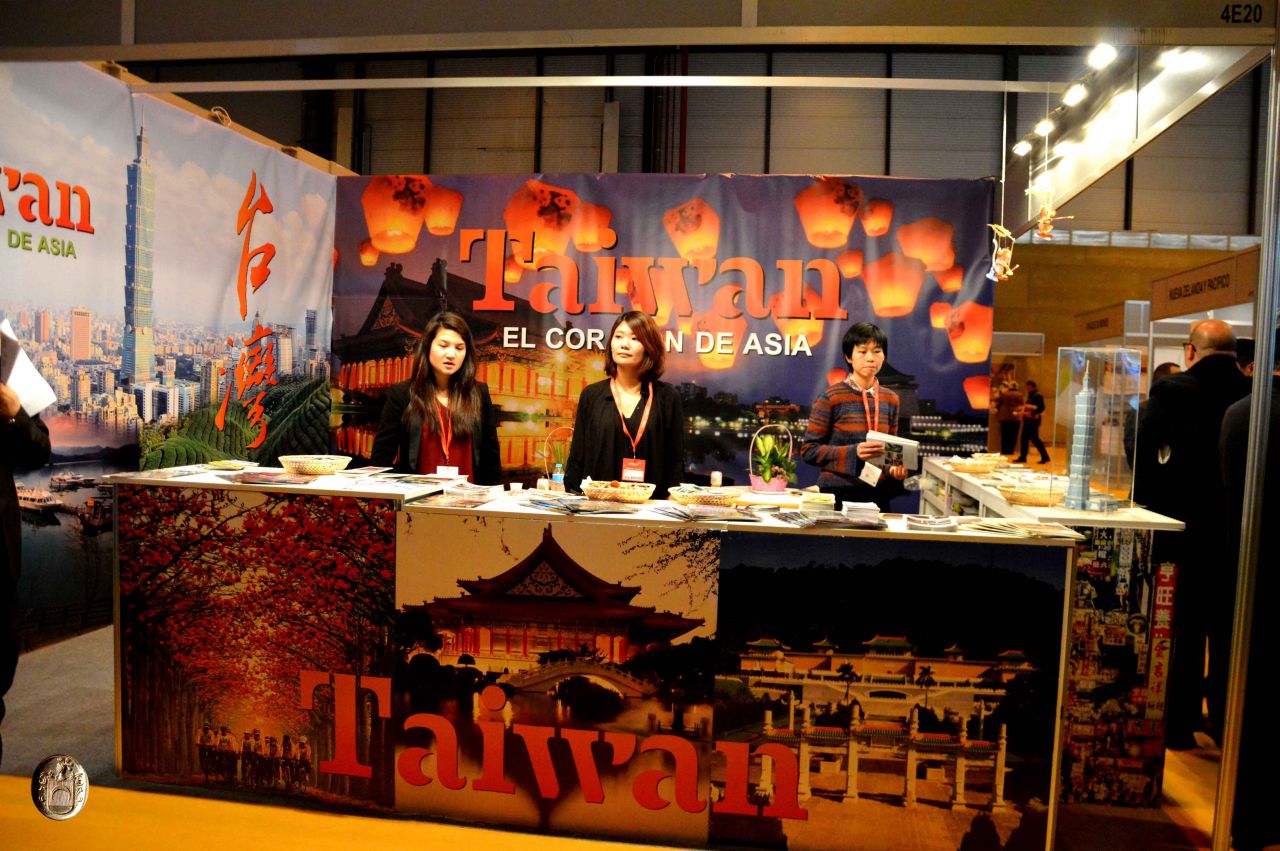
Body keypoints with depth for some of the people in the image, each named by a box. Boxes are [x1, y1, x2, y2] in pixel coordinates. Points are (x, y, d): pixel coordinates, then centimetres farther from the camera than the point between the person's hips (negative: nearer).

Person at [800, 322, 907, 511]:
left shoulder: (890, 399, 7)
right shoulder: (831, 398, -8)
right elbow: (809, 449, -10)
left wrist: (896, 467, -4)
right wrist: (853, 452, -22)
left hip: (877, 494, 5)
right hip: (838, 493, -4)